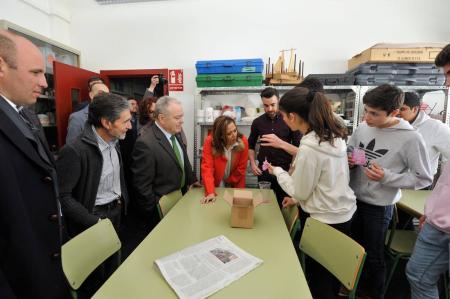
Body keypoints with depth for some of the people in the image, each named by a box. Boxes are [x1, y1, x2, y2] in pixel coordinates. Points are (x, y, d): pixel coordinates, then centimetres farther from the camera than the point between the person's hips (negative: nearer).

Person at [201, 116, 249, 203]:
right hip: (216, 184, -1)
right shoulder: (210, 142, -25)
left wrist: (229, 181, -3)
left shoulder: (243, 141, -20)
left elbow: (241, 168, -11)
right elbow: (207, 167, -28)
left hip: (235, 184, 1)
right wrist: (210, 192, -36)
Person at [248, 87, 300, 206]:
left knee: (283, 205, 9)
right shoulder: (258, 122, 2)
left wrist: (281, 144, -29)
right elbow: (251, 145, 16)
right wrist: (253, 163, 1)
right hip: (264, 170, 2)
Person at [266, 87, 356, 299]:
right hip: (342, 213, 8)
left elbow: (300, 192, -16)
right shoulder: (334, 136, -1)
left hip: (324, 220, -8)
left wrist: (278, 171, -3)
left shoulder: (309, 148, -28)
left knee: (318, 278, 16)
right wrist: (298, 199, 13)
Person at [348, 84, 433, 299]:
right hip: (353, 199, 5)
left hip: (379, 206, -5)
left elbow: (424, 178, -13)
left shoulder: (410, 138, -19)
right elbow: (347, 152, 9)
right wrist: (348, 161, -13)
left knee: (373, 255, 14)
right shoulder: (363, 128, -5)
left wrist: (386, 177, -25)